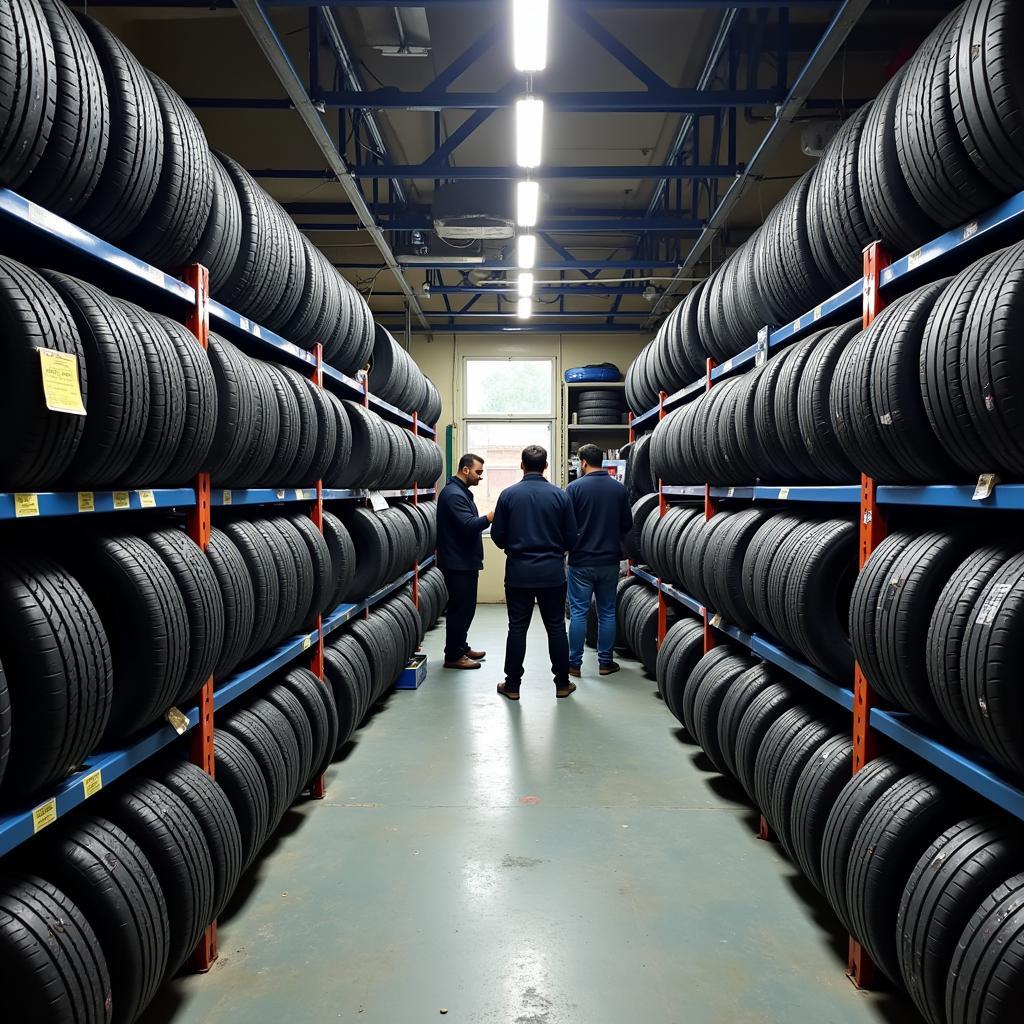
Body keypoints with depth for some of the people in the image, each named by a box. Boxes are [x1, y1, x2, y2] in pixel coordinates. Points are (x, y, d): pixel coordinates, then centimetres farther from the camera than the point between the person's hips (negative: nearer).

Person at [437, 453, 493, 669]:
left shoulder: (461, 492, 16)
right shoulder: (453, 494, -18)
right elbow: (469, 526, -26)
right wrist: (492, 516, -27)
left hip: (465, 562, 10)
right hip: (458, 563, -10)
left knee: (465, 607, 16)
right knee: (460, 608, -4)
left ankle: (462, 647, 27)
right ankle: (453, 656, 4)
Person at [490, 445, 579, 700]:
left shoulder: (508, 494, -5)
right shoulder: (560, 495, -4)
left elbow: (497, 535, -1)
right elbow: (571, 538, -1)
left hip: (518, 572, 0)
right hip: (552, 572, 0)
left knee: (517, 628, 7)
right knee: (556, 627, 10)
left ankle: (512, 685, 14)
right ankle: (562, 683, 19)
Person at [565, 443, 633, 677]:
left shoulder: (575, 487, -10)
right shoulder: (619, 489, 1)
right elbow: (627, 525, 7)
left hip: (581, 561, -3)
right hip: (610, 560, 3)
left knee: (578, 612, 4)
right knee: (607, 612, 12)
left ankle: (574, 664, 9)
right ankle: (605, 662, 18)